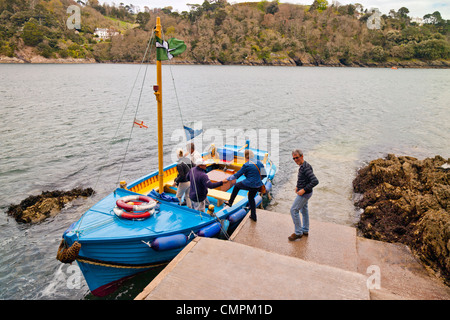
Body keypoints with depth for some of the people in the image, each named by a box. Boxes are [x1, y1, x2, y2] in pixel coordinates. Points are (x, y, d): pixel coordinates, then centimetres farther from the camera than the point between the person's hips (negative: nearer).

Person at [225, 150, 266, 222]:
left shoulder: (246, 165, -14)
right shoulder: (259, 162, 3)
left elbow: (237, 175, -8)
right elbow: (263, 174, 7)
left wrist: (228, 178, 4)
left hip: (249, 184, -6)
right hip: (257, 185, 6)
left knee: (236, 186, 22)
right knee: (251, 198, 26)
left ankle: (230, 202, 30)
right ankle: (253, 216, 29)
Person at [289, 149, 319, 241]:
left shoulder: (305, 167, -26)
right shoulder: (302, 166, 5)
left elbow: (315, 181, -32)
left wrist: (304, 189, -29)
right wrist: (297, 186, 14)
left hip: (305, 193, -10)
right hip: (302, 192, 10)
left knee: (294, 210, -7)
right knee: (304, 210, 19)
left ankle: (298, 232, 2)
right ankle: (305, 230, 33)